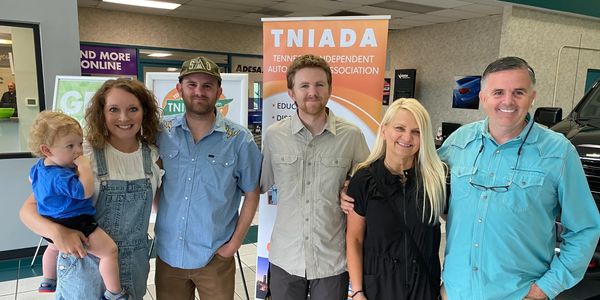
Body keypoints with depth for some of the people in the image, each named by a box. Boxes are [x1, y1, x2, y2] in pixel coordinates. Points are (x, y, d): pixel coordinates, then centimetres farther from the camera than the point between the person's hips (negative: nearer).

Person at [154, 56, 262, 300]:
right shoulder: (161, 133, -3)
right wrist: (160, 225, 1)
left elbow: (251, 194, -3)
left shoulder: (239, 139, -10)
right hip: (168, 253, 2)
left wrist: (234, 244, -6)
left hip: (215, 257, -2)